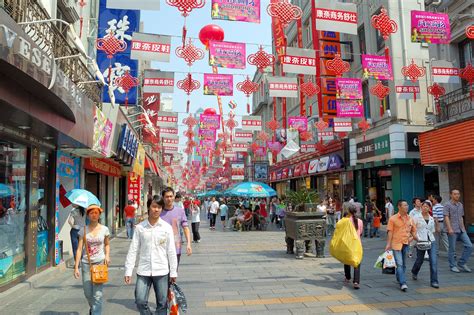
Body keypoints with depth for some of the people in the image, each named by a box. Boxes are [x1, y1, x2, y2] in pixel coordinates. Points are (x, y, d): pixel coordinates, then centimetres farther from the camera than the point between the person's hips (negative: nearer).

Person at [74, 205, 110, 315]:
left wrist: (107, 255, -4)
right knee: (87, 292, 11)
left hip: (100, 262, -1)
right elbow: (79, 249, -2)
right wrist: (76, 267, -6)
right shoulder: (84, 230, -1)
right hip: (86, 263, 1)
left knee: (98, 293, -7)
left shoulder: (104, 229, 0)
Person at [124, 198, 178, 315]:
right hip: (143, 271, 1)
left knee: (162, 303, 8)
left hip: (161, 271, 0)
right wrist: (128, 271, -3)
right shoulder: (140, 227, -1)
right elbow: (133, 250, 0)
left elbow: (171, 251, 0)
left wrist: (173, 272, 0)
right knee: (140, 301, 0)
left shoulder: (167, 227, -3)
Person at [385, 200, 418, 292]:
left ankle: (399, 279, 33)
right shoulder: (393, 218, -6)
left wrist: (416, 238, -2)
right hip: (396, 244, -5)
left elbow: (413, 231, 16)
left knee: (404, 264, 15)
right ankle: (403, 283, -9)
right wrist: (388, 244, -12)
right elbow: (390, 232, -7)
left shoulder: (410, 219, 7)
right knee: (399, 264, -10)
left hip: (406, 244, 5)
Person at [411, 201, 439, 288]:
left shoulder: (432, 219, 10)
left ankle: (434, 281, -1)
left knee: (434, 261, -8)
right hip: (421, 242, -3)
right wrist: (417, 238, -15)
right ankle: (414, 272, 42)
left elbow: (432, 230, 19)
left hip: (431, 241, 3)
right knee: (419, 260, 11)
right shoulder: (417, 218, -2)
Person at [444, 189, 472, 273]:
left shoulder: (460, 205, 15)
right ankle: (453, 266, 13)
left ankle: (462, 263, 12)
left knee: (469, 246, 0)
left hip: (461, 230, 7)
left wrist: (463, 228, 17)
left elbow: (461, 217, 21)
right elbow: (446, 217, -12)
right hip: (452, 231, -7)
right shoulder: (448, 205, -6)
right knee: (452, 249, 1)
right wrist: (449, 229, -20)